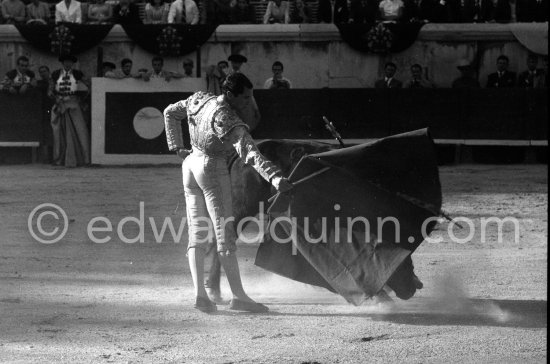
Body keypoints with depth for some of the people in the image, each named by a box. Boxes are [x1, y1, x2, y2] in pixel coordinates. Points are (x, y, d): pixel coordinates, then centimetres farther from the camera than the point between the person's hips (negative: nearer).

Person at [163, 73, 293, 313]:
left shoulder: (200, 100, 2)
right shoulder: (226, 118, -22)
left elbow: (170, 113, 17)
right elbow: (249, 152, -32)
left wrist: (177, 147, 17)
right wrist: (275, 177, -40)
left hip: (191, 164, 8)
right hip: (213, 168, -8)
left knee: (197, 234, 8)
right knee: (225, 233, -5)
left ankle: (200, 294, 2)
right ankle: (238, 297, -4)